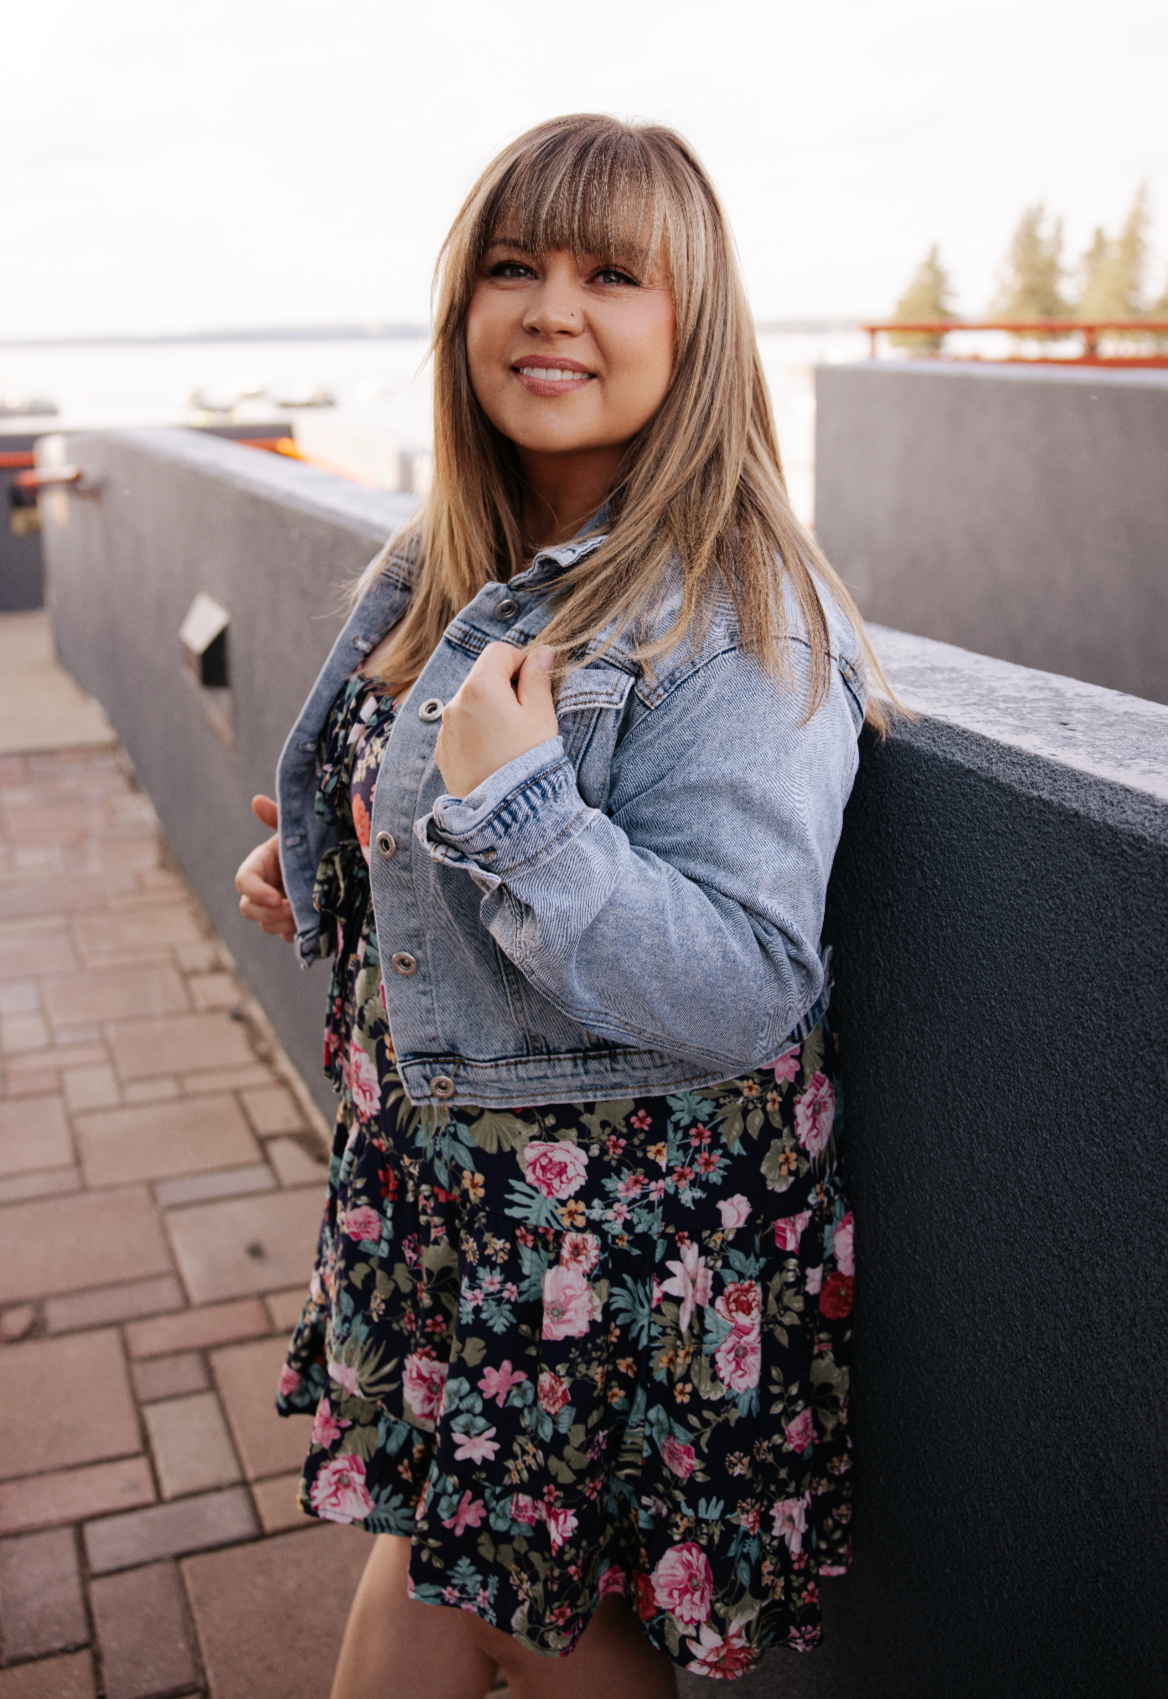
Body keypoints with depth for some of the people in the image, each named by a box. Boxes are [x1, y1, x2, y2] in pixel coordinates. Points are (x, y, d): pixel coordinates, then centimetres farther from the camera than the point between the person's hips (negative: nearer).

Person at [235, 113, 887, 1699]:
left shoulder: (745, 626, -21)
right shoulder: (444, 569, 4)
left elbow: (743, 994, -26)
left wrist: (510, 805, -30)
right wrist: (315, 873, 2)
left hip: (631, 1219, -7)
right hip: (437, 1167, 7)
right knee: (434, 1551, 22)